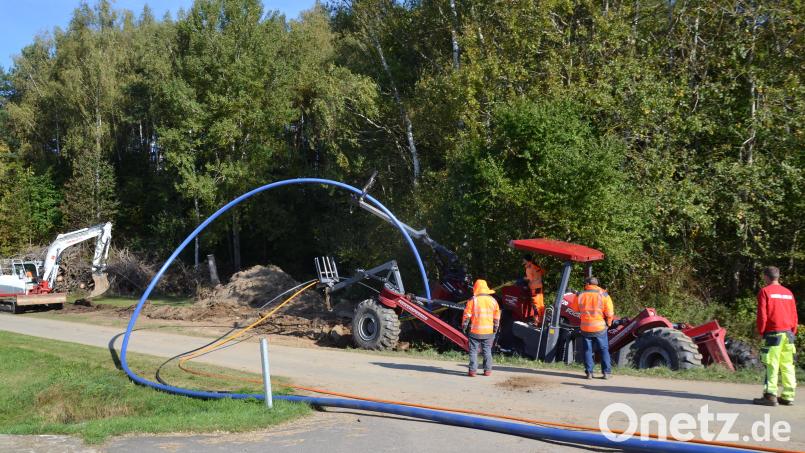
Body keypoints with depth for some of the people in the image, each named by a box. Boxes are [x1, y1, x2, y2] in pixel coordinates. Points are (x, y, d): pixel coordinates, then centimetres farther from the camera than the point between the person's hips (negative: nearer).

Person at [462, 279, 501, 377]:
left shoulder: (472, 300, -8)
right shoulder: (493, 301, 4)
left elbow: (467, 315, -6)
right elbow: (497, 316, 9)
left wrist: (464, 326, 4)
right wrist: (495, 328, 18)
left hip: (475, 331, -3)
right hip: (489, 332, 3)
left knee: (473, 351, 3)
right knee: (487, 350, 12)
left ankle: (472, 370, 1)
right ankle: (487, 370, 14)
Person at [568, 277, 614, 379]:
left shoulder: (580, 295, -3)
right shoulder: (603, 295, -7)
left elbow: (573, 308, 9)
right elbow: (609, 313, -9)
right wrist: (608, 323, 7)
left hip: (585, 328, 1)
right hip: (600, 328, -1)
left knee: (588, 350, 11)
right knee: (604, 350, 11)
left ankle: (589, 372, 9)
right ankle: (607, 372, 10)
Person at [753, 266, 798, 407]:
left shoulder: (765, 291, -4)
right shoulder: (788, 292, 13)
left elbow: (762, 315, -9)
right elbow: (794, 315, 14)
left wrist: (761, 332, 2)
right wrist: (792, 332, 19)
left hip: (773, 333, -6)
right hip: (788, 334, 6)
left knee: (771, 365, -5)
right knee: (788, 366, 8)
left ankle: (770, 396, -7)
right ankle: (788, 396, 10)